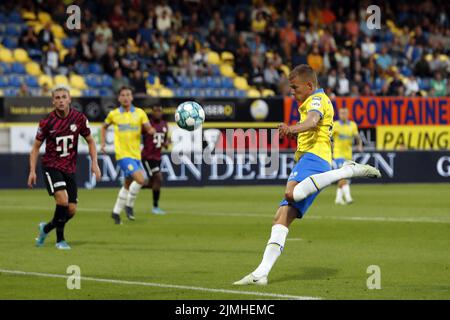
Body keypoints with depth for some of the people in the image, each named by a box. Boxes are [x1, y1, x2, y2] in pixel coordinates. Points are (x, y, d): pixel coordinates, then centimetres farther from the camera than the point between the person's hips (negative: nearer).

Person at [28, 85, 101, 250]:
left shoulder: (79, 118, -4)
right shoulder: (47, 122, -10)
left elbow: (90, 141, 9)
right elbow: (36, 146, 1)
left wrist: (94, 163, -2)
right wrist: (32, 171, -7)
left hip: (70, 168, 4)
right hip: (51, 166, -3)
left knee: (71, 210, 0)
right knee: (62, 200, -24)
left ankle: (46, 228, 28)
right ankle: (60, 239, -6)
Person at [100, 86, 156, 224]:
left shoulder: (140, 113, 4)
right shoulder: (113, 114, 2)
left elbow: (149, 128, -5)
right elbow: (104, 127, 19)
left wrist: (151, 130, -28)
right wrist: (103, 143, 10)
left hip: (136, 154, 4)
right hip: (123, 154, -4)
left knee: (128, 184, 15)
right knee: (140, 179, -21)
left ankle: (116, 212, 29)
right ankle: (129, 205, -4)